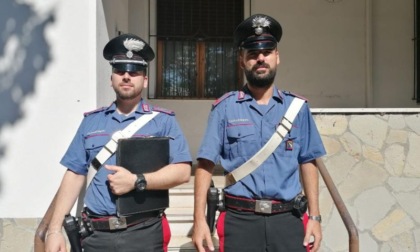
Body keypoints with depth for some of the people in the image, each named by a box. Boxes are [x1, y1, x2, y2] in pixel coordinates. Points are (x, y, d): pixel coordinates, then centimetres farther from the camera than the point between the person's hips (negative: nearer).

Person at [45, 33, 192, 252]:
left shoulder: (163, 120, 0)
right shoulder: (91, 121, 9)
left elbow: (182, 171, -9)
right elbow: (75, 175, 8)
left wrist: (136, 181, -19)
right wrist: (54, 229, 3)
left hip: (145, 232, -2)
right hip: (96, 233, 3)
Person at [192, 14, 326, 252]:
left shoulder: (298, 107, 6)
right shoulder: (225, 108, 0)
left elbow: (308, 163, 7)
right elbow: (205, 165, -2)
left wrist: (314, 216, 3)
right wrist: (200, 219, -8)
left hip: (287, 220, 2)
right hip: (240, 220, -1)